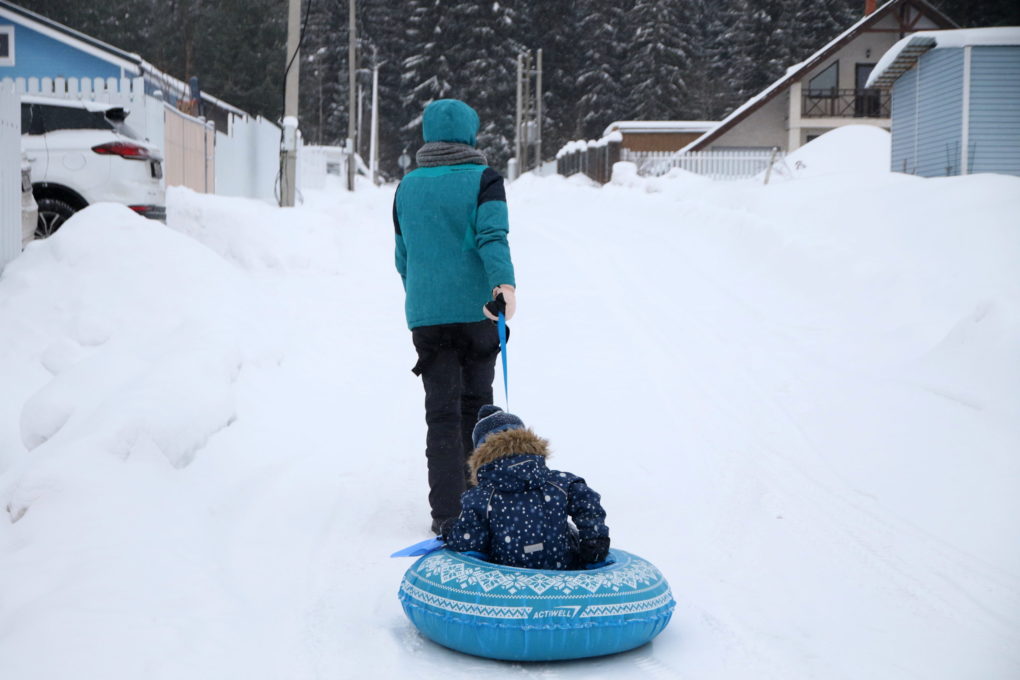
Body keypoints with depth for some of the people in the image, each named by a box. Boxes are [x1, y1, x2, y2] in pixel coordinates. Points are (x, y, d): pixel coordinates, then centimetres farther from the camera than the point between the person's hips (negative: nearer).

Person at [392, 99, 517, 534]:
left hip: (425, 315, 2)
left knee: (441, 412, 3)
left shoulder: (407, 187, 10)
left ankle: (447, 511, -3)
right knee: (475, 403, 15)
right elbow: (492, 236, -18)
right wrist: (504, 282, -29)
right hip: (477, 311, -2)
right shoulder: (483, 180, -1)